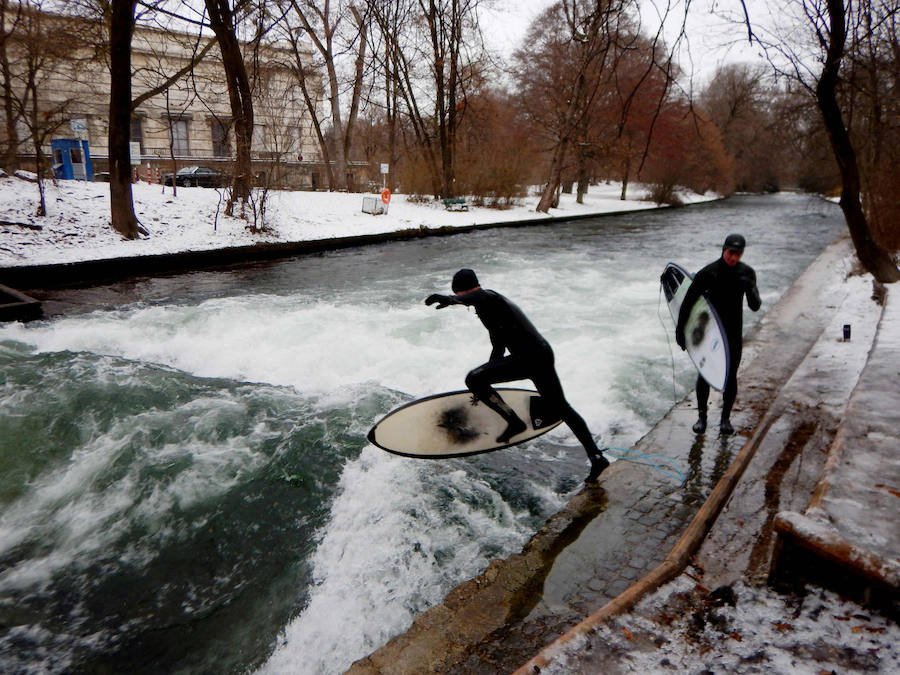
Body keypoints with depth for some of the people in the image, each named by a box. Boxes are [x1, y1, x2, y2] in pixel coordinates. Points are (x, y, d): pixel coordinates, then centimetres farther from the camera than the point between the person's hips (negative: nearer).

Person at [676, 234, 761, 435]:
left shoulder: (747, 273, -4)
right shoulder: (708, 273, -13)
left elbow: (755, 306, -7)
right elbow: (688, 301, -8)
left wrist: (751, 290, -28)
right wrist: (679, 329, -8)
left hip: (734, 334, 2)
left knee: (731, 377, 6)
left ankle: (725, 419, 23)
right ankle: (701, 416, 24)